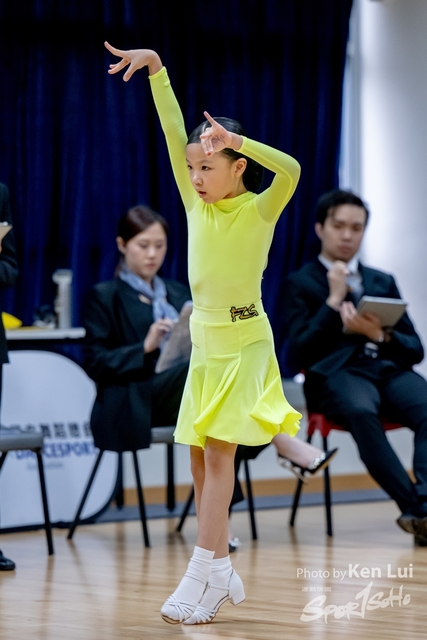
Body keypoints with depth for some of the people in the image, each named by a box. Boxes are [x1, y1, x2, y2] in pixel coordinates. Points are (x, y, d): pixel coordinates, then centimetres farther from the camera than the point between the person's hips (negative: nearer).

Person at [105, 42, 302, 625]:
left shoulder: (258, 210, -9)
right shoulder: (197, 204, 6)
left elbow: (291, 171, -28)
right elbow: (174, 134, 1)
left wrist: (236, 139, -32)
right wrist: (156, 69, -5)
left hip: (244, 342, -6)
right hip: (204, 342, 6)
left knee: (218, 451, -12)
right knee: (200, 459, 6)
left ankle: (202, 577, -14)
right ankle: (221, 575, 14)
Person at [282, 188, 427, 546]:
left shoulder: (383, 282, 26)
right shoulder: (300, 284, 15)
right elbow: (300, 352, 1)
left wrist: (379, 335, -3)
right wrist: (333, 300, -3)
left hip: (390, 368, 4)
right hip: (337, 372, -4)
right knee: (361, 411, -41)